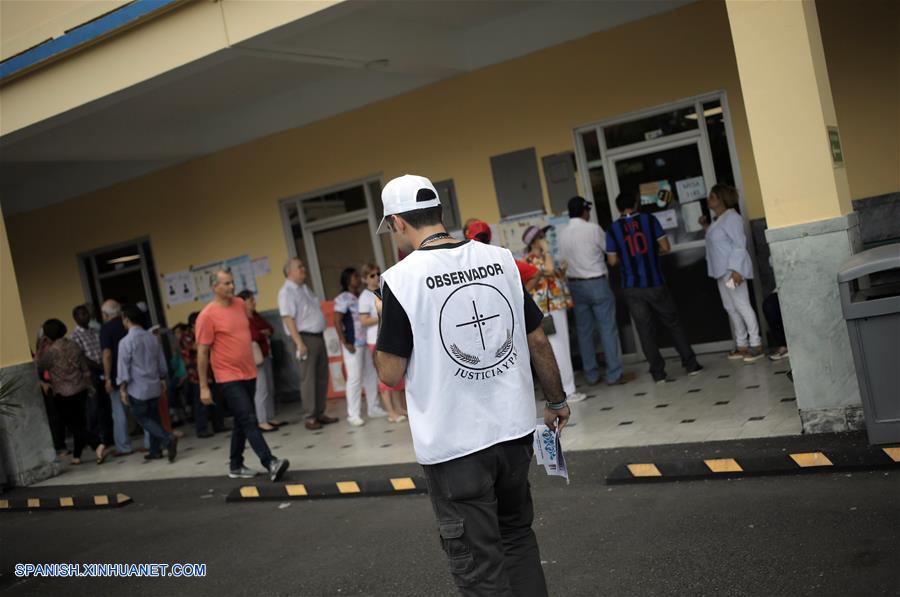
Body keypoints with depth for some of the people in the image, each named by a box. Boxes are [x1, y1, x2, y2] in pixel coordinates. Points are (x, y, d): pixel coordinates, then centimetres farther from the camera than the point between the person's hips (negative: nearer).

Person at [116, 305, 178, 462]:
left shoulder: (126, 341, -13)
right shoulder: (152, 338, 5)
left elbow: (123, 366, -13)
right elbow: (162, 362, 12)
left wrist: (122, 388, -8)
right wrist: (162, 379, 22)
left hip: (137, 388, -6)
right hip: (154, 385, 6)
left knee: (142, 418, 2)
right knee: (153, 416, 14)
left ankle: (168, 438, -17)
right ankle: (155, 450, 18)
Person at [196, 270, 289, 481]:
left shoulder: (240, 304, 7)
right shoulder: (207, 315, -13)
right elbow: (202, 353, -11)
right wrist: (204, 387, -11)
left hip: (249, 374, 7)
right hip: (229, 378, -7)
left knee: (242, 422, 14)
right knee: (249, 421, -14)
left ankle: (235, 466, 25)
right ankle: (270, 463, -18)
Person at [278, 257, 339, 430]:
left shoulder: (305, 288, 17)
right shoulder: (287, 292, -9)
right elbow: (288, 319, -17)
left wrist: (320, 335, 16)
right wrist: (299, 343, -23)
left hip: (319, 337, 8)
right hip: (305, 338, -8)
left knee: (322, 377, 10)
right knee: (308, 379, -4)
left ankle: (320, 413, 18)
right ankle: (311, 417, 1)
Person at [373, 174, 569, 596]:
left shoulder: (400, 279, -13)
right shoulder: (500, 258, 1)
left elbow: (391, 374, -9)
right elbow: (538, 341, 7)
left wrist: (382, 335, 9)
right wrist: (556, 400, 19)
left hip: (452, 443, -5)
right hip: (515, 428, 5)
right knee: (517, 534, 26)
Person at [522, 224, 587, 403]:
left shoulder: (541, 257, 18)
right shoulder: (531, 259, -12)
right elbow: (550, 270, -29)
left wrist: (563, 269, 11)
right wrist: (547, 250, -16)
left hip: (557, 306, 10)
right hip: (549, 309, -10)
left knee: (560, 349, 13)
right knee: (558, 349, -7)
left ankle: (563, 388, 20)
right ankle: (566, 390, -4)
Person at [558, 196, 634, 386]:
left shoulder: (562, 234, 3)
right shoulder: (593, 229, -11)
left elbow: (562, 261, 7)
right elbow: (610, 249, 1)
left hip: (575, 285, 5)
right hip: (596, 283, -5)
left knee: (584, 330, 9)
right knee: (607, 328, 0)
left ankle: (591, 374, 15)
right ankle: (614, 374, 0)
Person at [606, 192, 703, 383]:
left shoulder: (613, 229, -2)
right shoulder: (649, 219, -2)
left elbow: (612, 261, -2)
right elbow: (665, 248, -4)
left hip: (632, 288, 0)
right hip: (655, 283, 0)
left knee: (645, 330, 6)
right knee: (673, 324, 12)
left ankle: (658, 372, 8)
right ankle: (691, 364, 16)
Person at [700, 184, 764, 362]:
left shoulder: (731, 217, -12)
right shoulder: (718, 220, 16)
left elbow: (739, 244, -18)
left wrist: (736, 270, -25)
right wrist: (707, 227, 16)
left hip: (732, 270, -10)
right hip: (722, 271, 10)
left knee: (742, 306, -7)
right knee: (731, 308, 11)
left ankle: (756, 345, -3)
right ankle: (741, 345, 17)